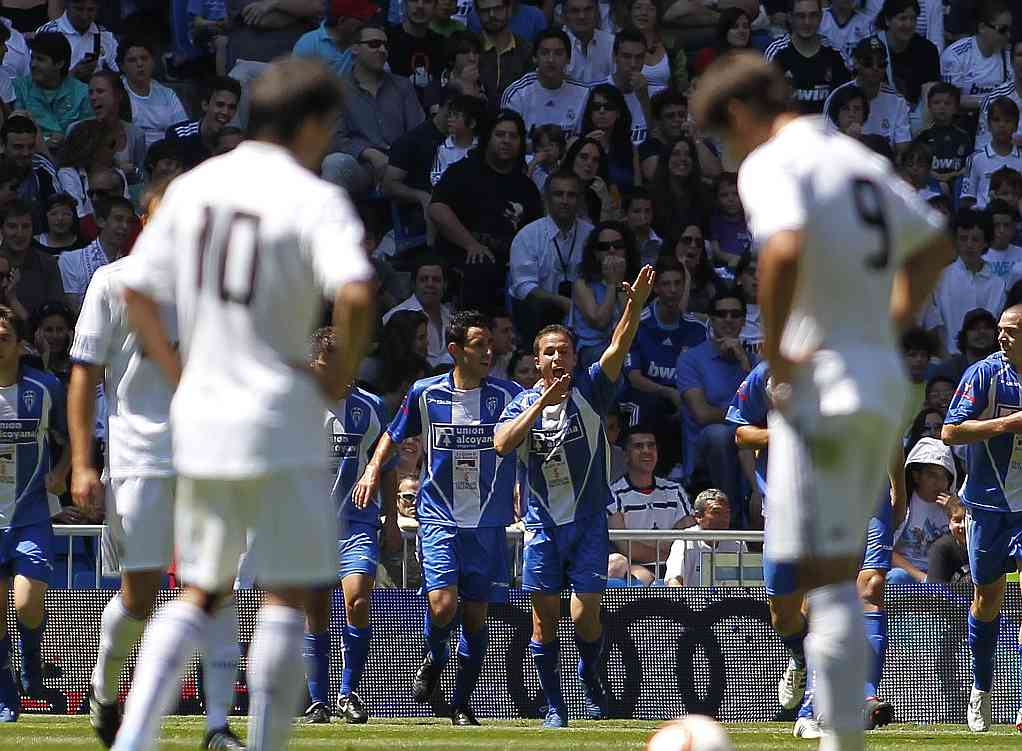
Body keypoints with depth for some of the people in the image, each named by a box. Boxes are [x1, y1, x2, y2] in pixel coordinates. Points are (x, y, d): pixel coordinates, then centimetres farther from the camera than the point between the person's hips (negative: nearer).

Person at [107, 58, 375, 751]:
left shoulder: (193, 187, 7)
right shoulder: (314, 200, -11)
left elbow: (137, 289, 10)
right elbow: (355, 293, -27)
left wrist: (179, 375, 14)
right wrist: (343, 373, -11)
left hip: (200, 417, 6)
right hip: (279, 423, -6)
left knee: (201, 593, 15)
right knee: (287, 597, 3)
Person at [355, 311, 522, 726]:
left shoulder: (507, 395, -3)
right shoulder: (425, 394, 0)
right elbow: (394, 434, 17)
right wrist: (374, 467, 1)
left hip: (489, 522, 1)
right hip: (439, 517, -1)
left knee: (476, 614, 4)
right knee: (442, 605, -16)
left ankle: (462, 702, 19)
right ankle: (434, 658, 17)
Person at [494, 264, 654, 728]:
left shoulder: (589, 391, -1)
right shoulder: (523, 403, 5)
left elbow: (619, 346, -17)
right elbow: (502, 445, -13)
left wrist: (635, 304, -34)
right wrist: (540, 404, -22)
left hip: (589, 521, -2)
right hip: (542, 523, 2)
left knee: (585, 615, -10)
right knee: (545, 616, 1)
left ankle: (590, 677, 20)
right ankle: (554, 705, 13)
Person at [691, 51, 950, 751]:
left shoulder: (771, 165, -9)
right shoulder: (859, 160, 16)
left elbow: (785, 249, -28)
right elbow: (934, 245, 27)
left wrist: (773, 348, -17)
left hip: (820, 384, -8)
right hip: (885, 379, 8)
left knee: (824, 577, -7)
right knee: (839, 572, 15)